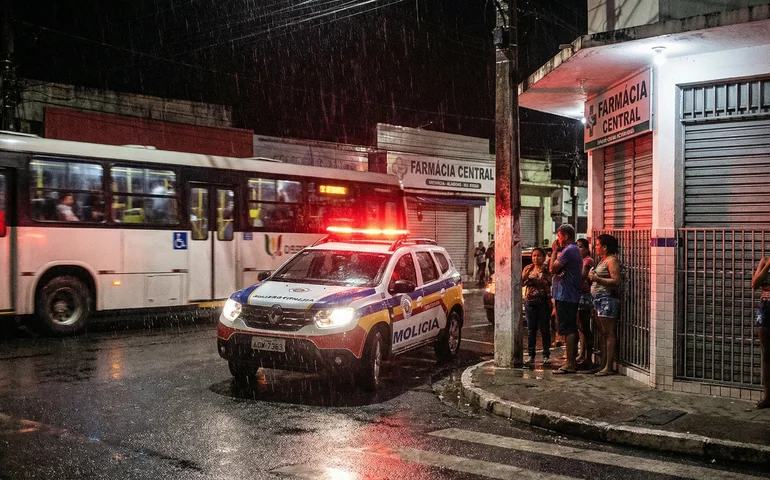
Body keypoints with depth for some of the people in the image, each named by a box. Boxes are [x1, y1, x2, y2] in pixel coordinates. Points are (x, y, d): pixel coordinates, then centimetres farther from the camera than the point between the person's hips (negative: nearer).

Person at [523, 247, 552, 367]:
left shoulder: (546, 269, 1)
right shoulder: (528, 268, 11)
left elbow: (548, 283, -10)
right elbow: (522, 283, 3)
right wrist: (527, 274, -12)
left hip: (543, 301, -3)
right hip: (529, 300, 3)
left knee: (544, 329, 0)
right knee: (531, 329, 3)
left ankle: (546, 356, 8)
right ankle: (531, 356, 8)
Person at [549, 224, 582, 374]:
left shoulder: (568, 250, -15)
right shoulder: (575, 250, 18)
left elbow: (553, 268, -17)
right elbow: (560, 269, 15)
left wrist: (554, 250, -8)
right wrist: (557, 251, 4)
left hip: (565, 295, -11)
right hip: (572, 295, 11)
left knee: (567, 330, -8)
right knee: (572, 329, 13)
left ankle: (570, 364, -7)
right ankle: (572, 362, 20)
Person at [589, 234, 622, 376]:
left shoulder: (612, 260, -10)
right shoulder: (602, 260, 20)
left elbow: (616, 281, -20)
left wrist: (597, 278, -19)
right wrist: (592, 277, 13)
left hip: (608, 299, -10)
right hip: (598, 299, 10)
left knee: (609, 334, -7)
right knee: (603, 334, 12)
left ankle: (609, 367, -6)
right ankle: (603, 365, 16)